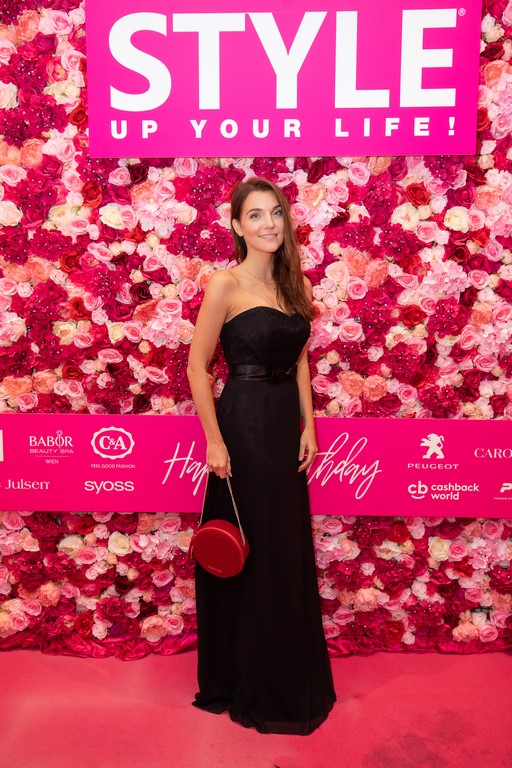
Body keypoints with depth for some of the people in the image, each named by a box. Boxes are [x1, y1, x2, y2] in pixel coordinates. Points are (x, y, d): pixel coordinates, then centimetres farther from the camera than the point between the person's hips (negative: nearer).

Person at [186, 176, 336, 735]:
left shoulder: (291, 282, 10)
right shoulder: (226, 284, -10)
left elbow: (300, 360, 13)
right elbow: (198, 366, -11)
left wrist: (308, 425, 7)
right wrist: (214, 440, -15)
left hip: (286, 422, 7)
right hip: (244, 422, -7)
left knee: (289, 550, 16)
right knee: (250, 555, 5)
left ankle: (291, 677, 38)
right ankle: (249, 686, 28)